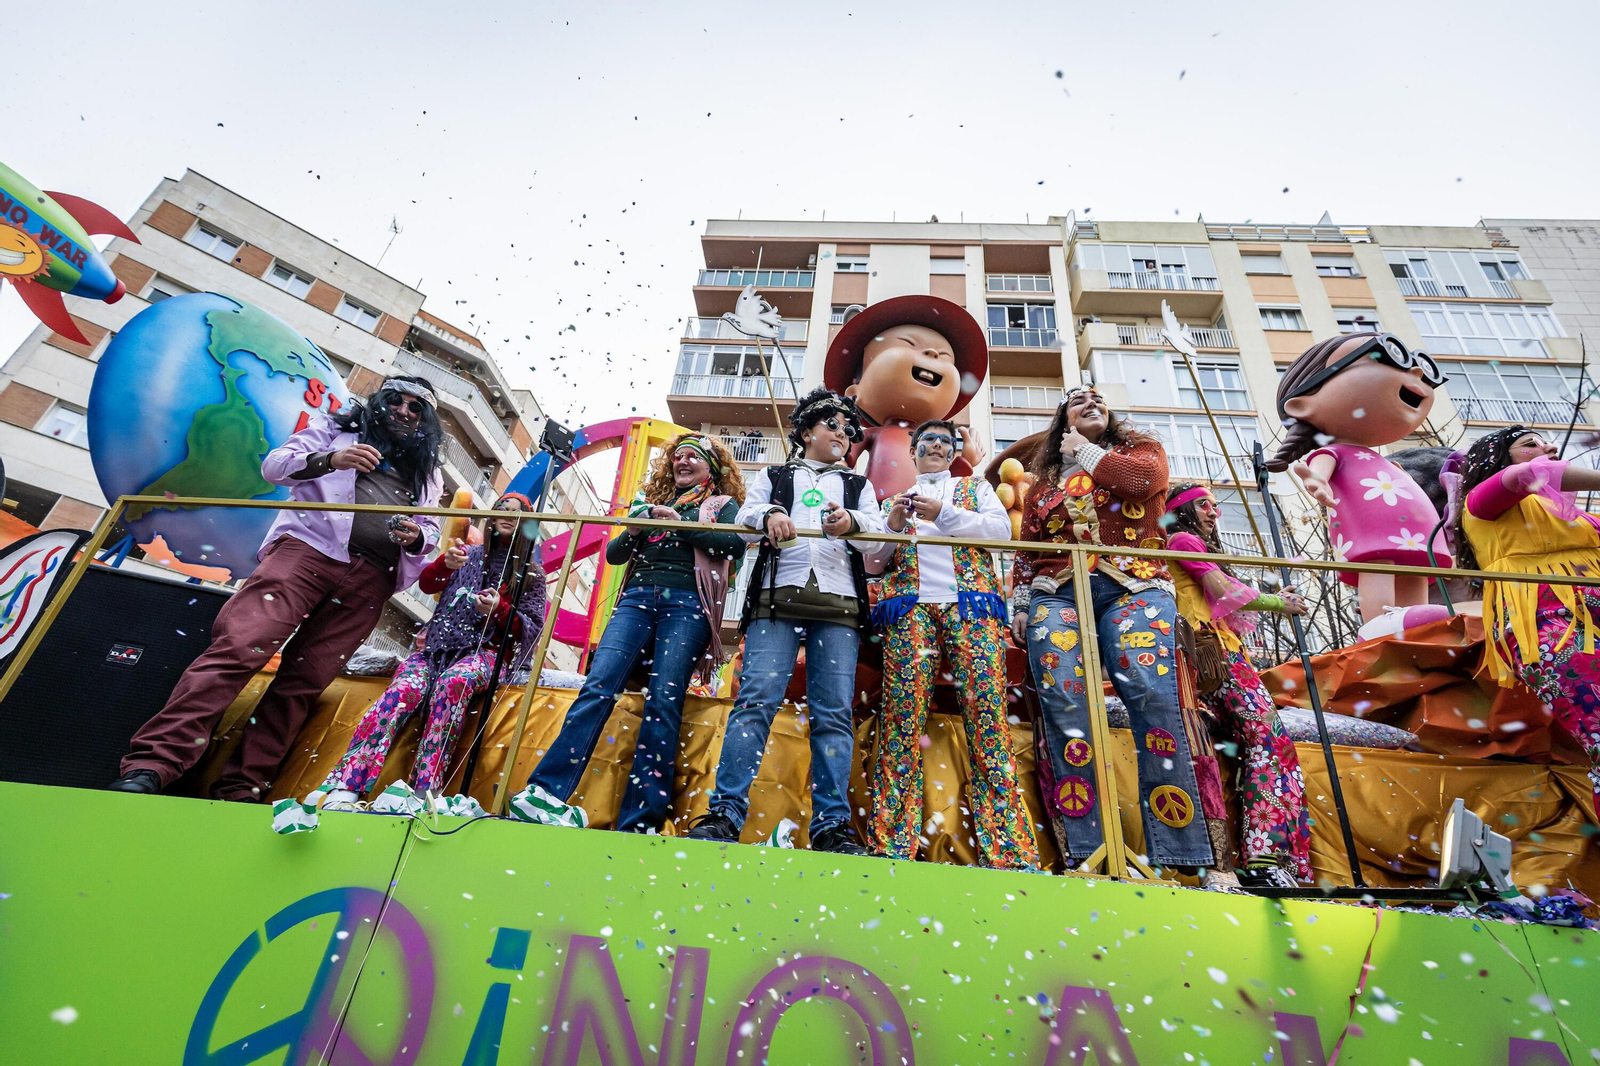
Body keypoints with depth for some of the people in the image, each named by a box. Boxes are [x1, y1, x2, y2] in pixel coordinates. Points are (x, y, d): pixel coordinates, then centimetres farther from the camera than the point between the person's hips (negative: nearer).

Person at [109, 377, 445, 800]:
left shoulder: (427, 472, 27)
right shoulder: (336, 428, 21)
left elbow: (431, 530, 22)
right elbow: (274, 464, 10)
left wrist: (416, 537, -3)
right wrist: (329, 459, -11)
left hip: (369, 581, 2)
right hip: (310, 549, -2)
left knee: (303, 681, -4)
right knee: (241, 646, -20)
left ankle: (240, 788, -2)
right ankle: (151, 763, -18)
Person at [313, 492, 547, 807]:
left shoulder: (531, 573, 12)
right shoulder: (470, 555, 18)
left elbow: (534, 629, 6)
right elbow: (426, 584, 4)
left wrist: (500, 610, -14)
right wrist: (445, 563, -19)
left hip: (486, 649, -2)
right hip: (440, 644, 2)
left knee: (452, 683, -36)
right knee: (404, 688, -29)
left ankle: (425, 793, -41)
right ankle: (343, 789, -39)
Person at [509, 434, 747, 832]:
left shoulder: (722, 504, 19)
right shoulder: (652, 502, 30)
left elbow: (735, 545, -4)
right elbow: (613, 554, 23)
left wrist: (680, 523, -4)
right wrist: (635, 529, 3)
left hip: (686, 604, -4)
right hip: (637, 598, 4)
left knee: (663, 701, -14)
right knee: (597, 687, -14)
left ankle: (639, 822, -14)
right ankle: (546, 792, -20)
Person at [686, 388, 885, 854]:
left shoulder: (859, 486, 28)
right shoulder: (773, 477, 26)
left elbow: (878, 533, 10)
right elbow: (744, 522, 11)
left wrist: (851, 523, -14)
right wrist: (769, 516, -13)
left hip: (839, 605, 1)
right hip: (777, 598, -1)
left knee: (833, 713, -6)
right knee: (756, 700, -14)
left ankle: (832, 826, -4)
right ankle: (725, 814, -13)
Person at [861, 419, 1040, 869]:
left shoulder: (976, 487, 26)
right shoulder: (894, 501, 28)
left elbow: (1001, 529, 7)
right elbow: (873, 560, 19)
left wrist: (944, 513, -4)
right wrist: (891, 526, 0)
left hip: (971, 603, 0)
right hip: (910, 607, 1)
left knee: (987, 712, -11)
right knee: (901, 714, -11)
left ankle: (1009, 849, -8)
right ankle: (892, 845, -8)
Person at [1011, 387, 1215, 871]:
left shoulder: (1140, 448, 23)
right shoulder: (1044, 481, 26)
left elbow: (1144, 479, -2)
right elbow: (1026, 549, 21)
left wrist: (1086, 451, 11)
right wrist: (1020, 603, 10)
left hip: (1132, 587, -1)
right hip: (1056, 593, 2)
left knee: (1152, 693, -22)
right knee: (1063, 701, -18)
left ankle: (1183, 854, -17)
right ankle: (1085, 851, -18)